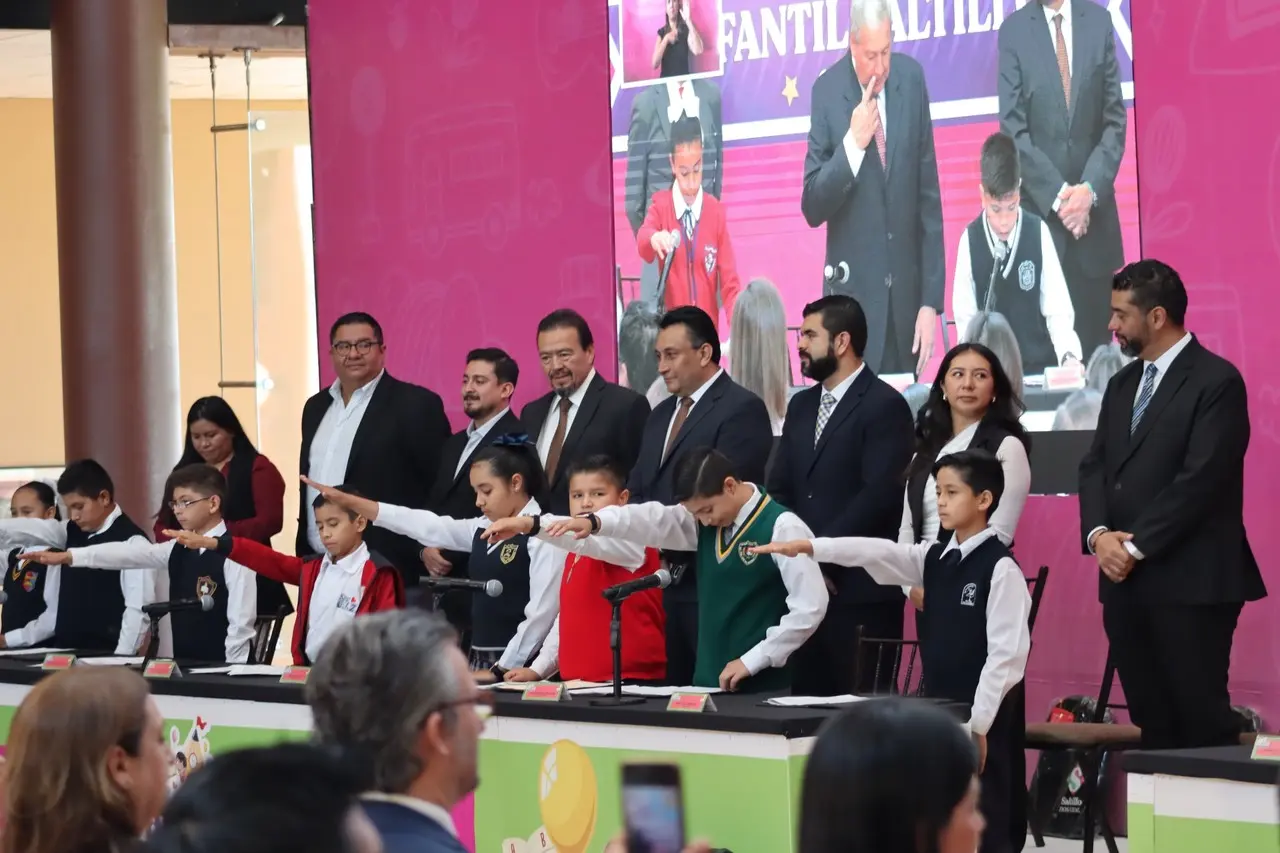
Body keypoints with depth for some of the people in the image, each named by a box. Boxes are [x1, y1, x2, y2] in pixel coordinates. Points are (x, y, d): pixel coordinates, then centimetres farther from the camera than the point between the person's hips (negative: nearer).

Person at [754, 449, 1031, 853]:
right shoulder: (933, 558, 10)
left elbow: (1006, 652, -16)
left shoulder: (1000, 568, -12)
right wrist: (807, 546, -14)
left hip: (984, 718, -8)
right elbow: (876, 553, -1)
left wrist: (979, 724, -18)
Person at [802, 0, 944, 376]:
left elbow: (929, 194, 4)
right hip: (855, 292, -3)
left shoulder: (911, 79, 1)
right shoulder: (828, 91, -7)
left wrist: (931, 300, 1)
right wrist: (853, 143, -21)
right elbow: (812, 208, -7)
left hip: (906, 291, 3)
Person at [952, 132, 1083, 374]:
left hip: (1039, 365, 0)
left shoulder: (1038, 233, -3)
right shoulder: (970, 240, -3)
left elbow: (1057, 309, -2)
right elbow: (965, 317, 2)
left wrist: (1070, 355, -18)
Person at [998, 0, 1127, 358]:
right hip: (1040, 212, -2)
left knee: (1096, 347, 3)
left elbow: (1115, 121, 5)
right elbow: (1014, 131, -5)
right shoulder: (1014, 31, -1)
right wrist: (1058, 196, -13)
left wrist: (1090, 189, -8)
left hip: (1094, 213, 2)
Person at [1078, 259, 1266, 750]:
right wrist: (1099, 534, -5)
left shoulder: (1216, 382, -7)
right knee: (1151, 723, 6)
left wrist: (1136, 546, -14)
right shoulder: (1123, 384, 18)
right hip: (1125, 581, 7)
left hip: (1189, 581, -7)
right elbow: (1094, 466, 14)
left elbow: (1201, 479, -15)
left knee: (1202, 720, -6)